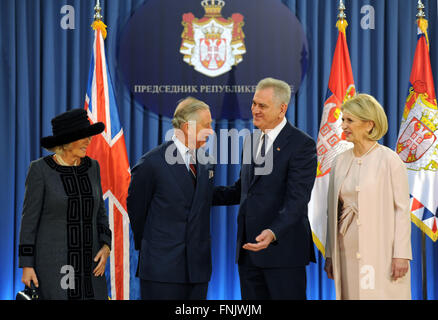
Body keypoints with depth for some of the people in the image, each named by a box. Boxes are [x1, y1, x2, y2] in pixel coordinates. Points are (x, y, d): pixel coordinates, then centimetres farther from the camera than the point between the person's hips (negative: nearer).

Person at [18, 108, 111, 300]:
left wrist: (105, 247, -3)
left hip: (87, 262, 5)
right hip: (52, 262, -5)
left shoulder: (91, 167, 6)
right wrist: (26, 266, -9)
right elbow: (29, 218, -6)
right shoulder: (40, 169, -8)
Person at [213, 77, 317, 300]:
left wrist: (273, 233, -32)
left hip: (282, 247, -7)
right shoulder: (250, 141, 15)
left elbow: (297, 199, -18)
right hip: (248, 249, 7)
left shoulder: (302, 144, -10)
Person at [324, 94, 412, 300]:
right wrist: (330, 254, 12)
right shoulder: (340, 162, 10)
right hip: (347, 250, 5)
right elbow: (333, 211, 13)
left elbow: (402, 209, -6)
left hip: (380, 252, -5)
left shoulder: (390, 160, -6)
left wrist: (401, 255, -11)